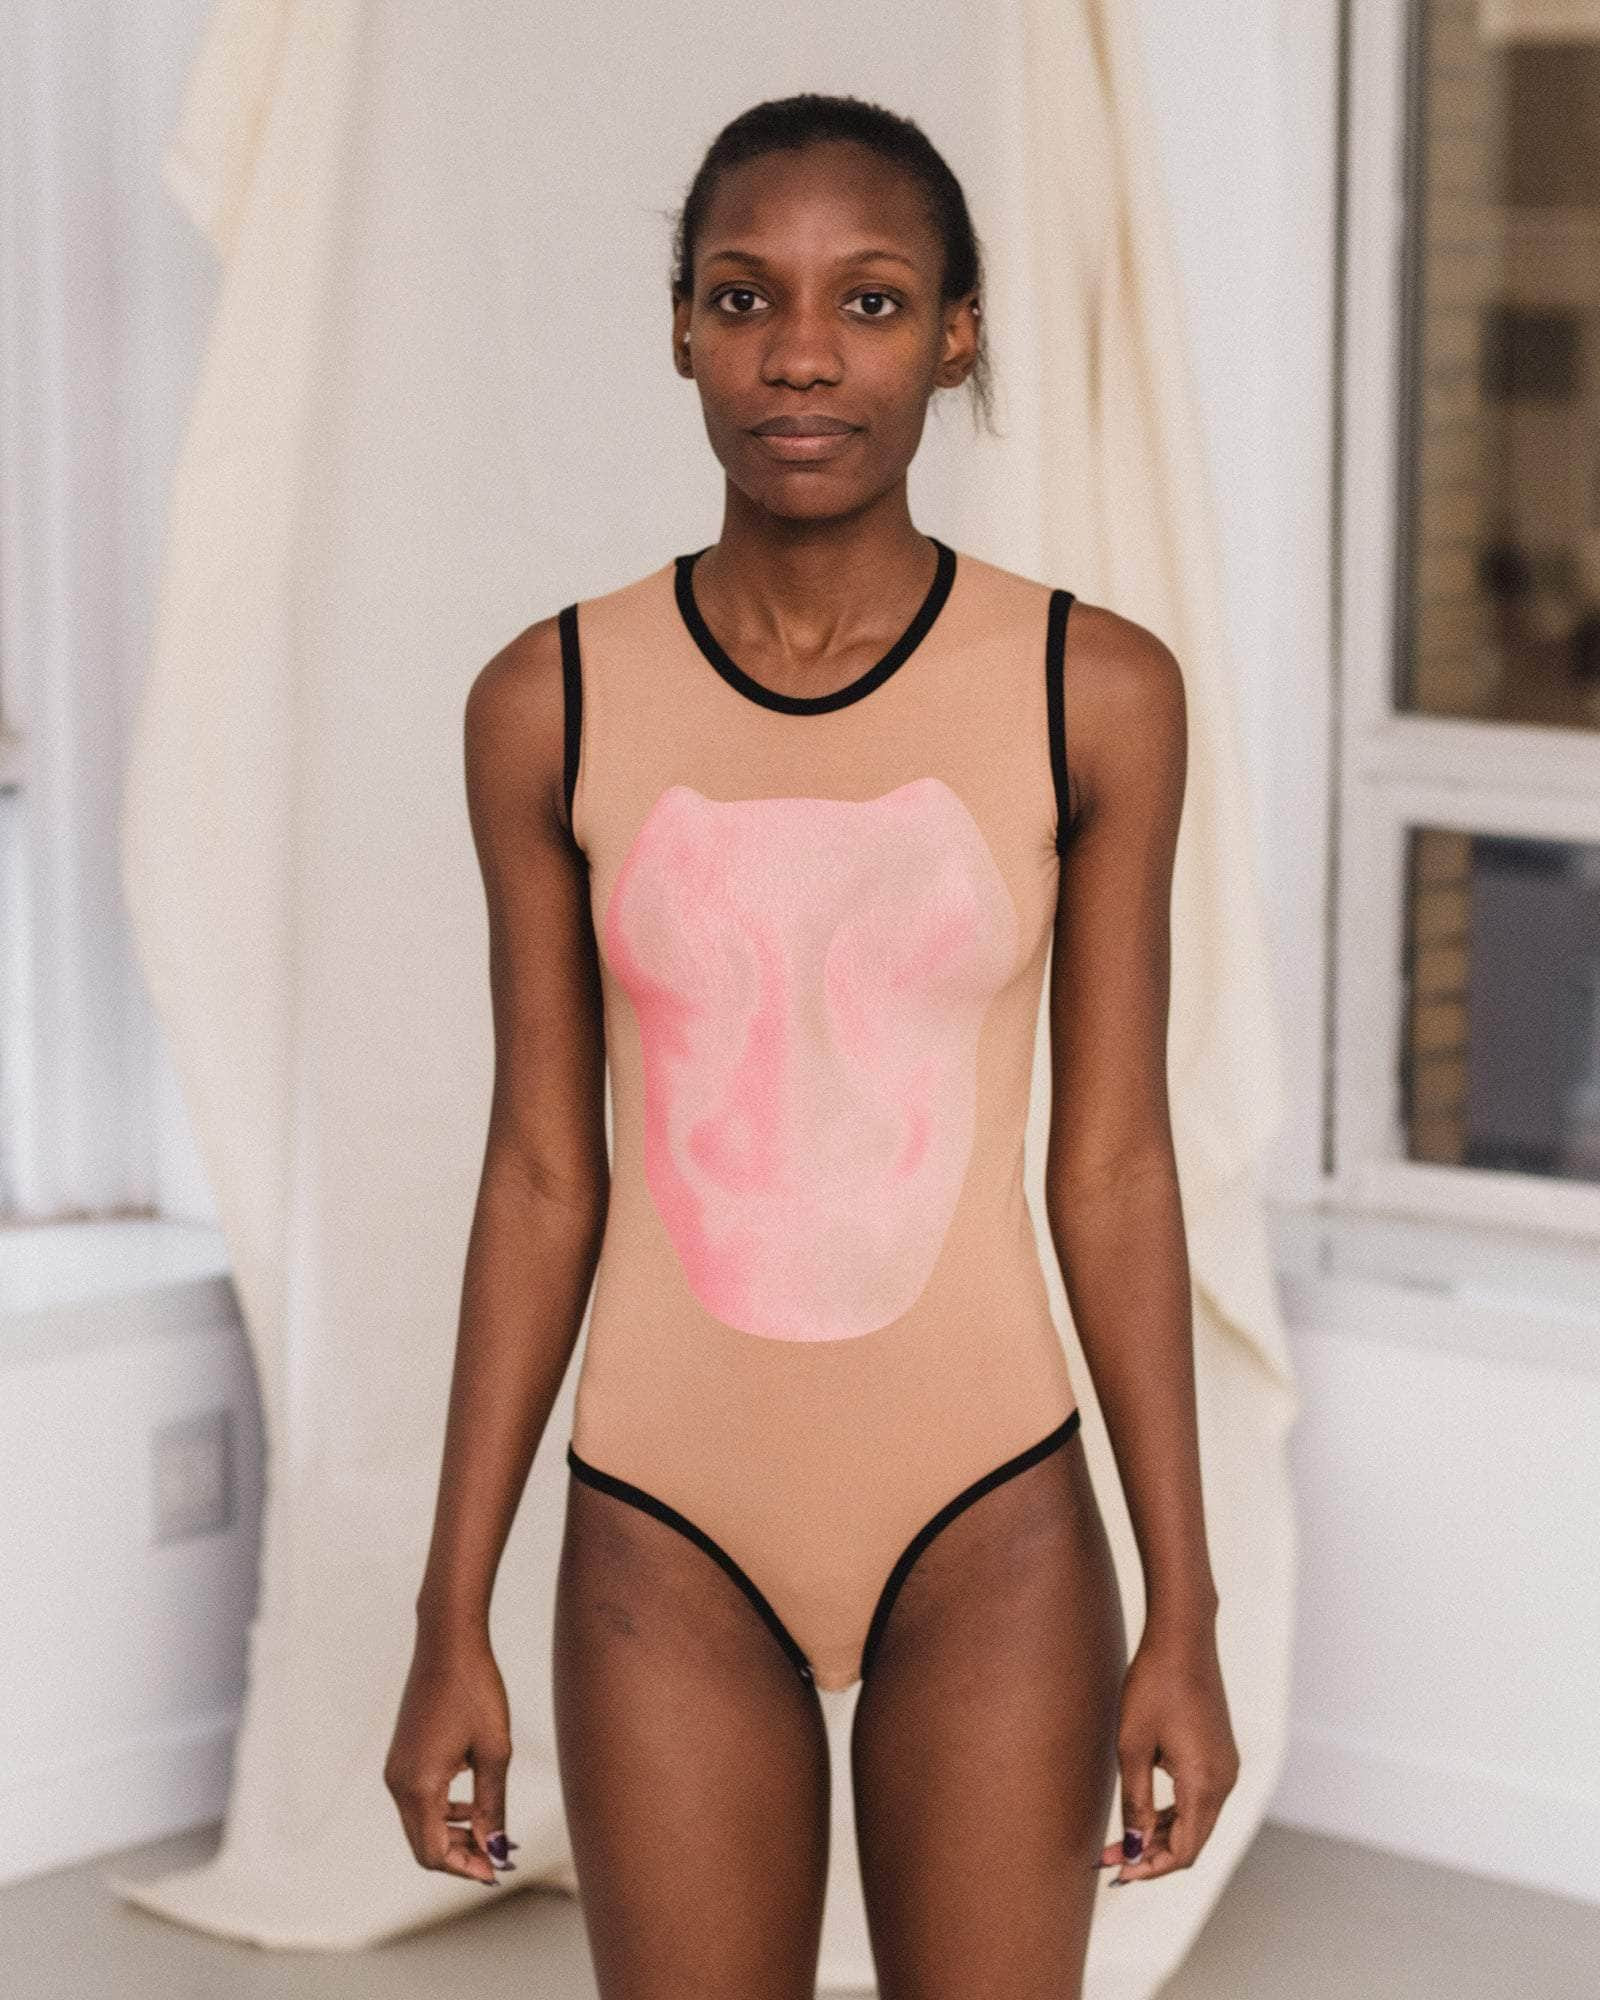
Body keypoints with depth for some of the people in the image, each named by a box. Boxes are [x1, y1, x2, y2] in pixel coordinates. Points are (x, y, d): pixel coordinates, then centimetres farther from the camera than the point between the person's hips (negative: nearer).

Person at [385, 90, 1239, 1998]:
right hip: (668, 1544, 1)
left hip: (991, 1522, 0)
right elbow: (540, 1176, 1)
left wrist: (1186, 1623, -2)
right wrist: (449, 1628, 1)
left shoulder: (1093, 689, -7)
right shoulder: (550, 702, -5)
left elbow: (1114, 1165, -3)